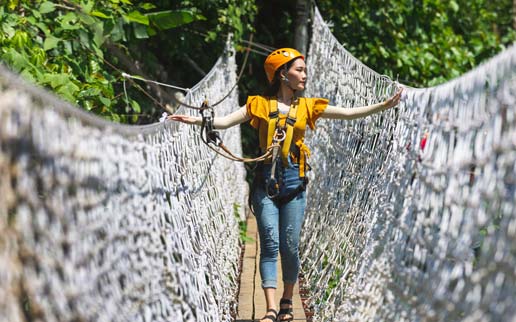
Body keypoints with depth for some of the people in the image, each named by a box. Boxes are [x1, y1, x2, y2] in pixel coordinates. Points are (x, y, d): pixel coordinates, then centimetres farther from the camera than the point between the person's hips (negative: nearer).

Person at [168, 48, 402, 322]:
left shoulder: (307, 106, 8)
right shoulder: (260, 104, 3)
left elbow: (348, 113, 5)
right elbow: (225, 121, -5)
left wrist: (384, 106, -3)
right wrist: (196, 120, -21)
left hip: (294, 183, 2)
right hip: (266, 182, -2)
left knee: (290, 246, 2)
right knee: (270, 245, -8)